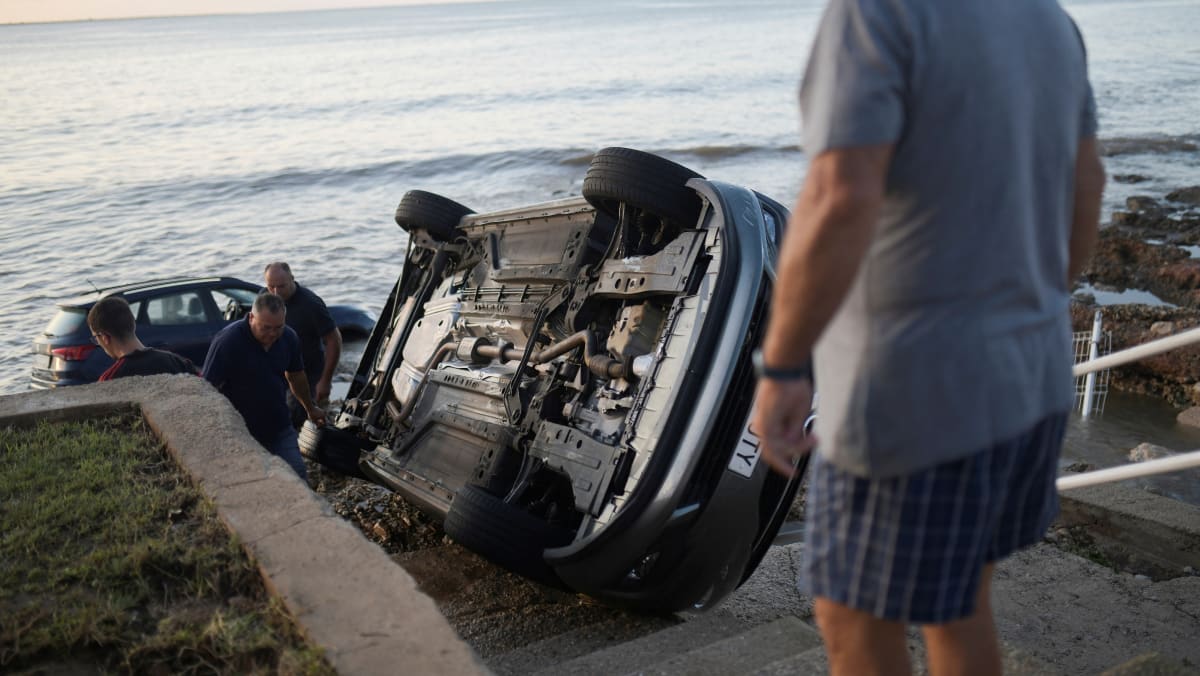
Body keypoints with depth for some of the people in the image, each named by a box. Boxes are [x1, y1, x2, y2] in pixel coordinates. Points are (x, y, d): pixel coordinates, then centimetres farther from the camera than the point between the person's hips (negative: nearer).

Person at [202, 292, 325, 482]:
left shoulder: (288, 338, -3)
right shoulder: (227, 341, -19)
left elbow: (296, 376, 16)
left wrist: (310, 408, 28)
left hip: (281, 429, 4)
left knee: (298, 478, 1)